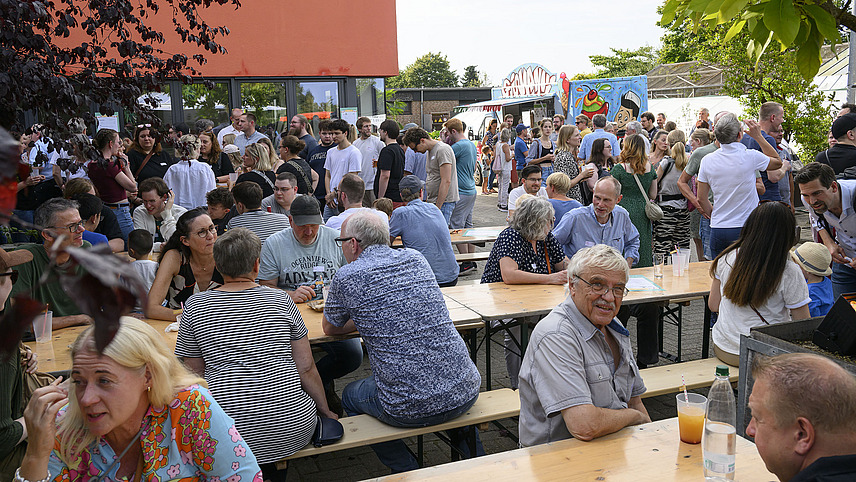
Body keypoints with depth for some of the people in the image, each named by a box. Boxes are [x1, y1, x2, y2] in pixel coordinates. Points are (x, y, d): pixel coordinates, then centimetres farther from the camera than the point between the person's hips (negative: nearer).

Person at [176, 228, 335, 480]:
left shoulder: (195, 306, 2)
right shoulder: (281, 301, 2)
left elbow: (194, 373, 6)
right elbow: (306, 368, 4)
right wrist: (325, 411, 17)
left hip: (228, 432, 1)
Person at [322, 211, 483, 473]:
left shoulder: (347, 277, -6)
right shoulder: (415, 258, 7)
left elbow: (330, 328, 13)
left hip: (408, 409, -4)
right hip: (466, 393, 4)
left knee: (350, 395, 27)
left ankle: (407, 471, 23)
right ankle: (475, 456, 36)